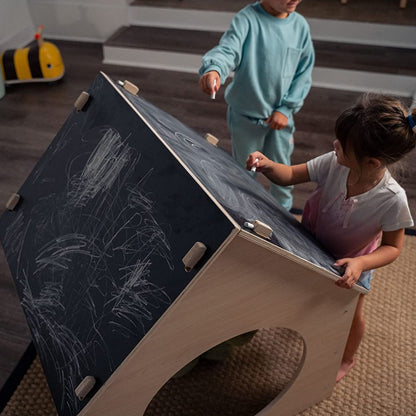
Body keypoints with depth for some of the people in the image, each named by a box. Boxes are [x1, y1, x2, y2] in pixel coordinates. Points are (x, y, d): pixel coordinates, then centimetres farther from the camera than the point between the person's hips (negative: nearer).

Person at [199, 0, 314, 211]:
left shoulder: (299, 25, -2)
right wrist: (214, 69, -54)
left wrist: (286, 109, -6)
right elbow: (228, 50, -31)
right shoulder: (247, 18, -16)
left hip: (280, 116, 3)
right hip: (245, 115, -3)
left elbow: (304, 73, 2)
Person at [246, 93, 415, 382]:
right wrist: (268, 165, -38)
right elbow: (290, 176, -18)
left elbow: (392, 248, -22)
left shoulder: (393, 199, -36)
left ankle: (348, 358, 51)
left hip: (352, 260, -2)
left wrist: (360, 263, -39)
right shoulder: (334, 163, -31)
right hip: (313, 244, 2)